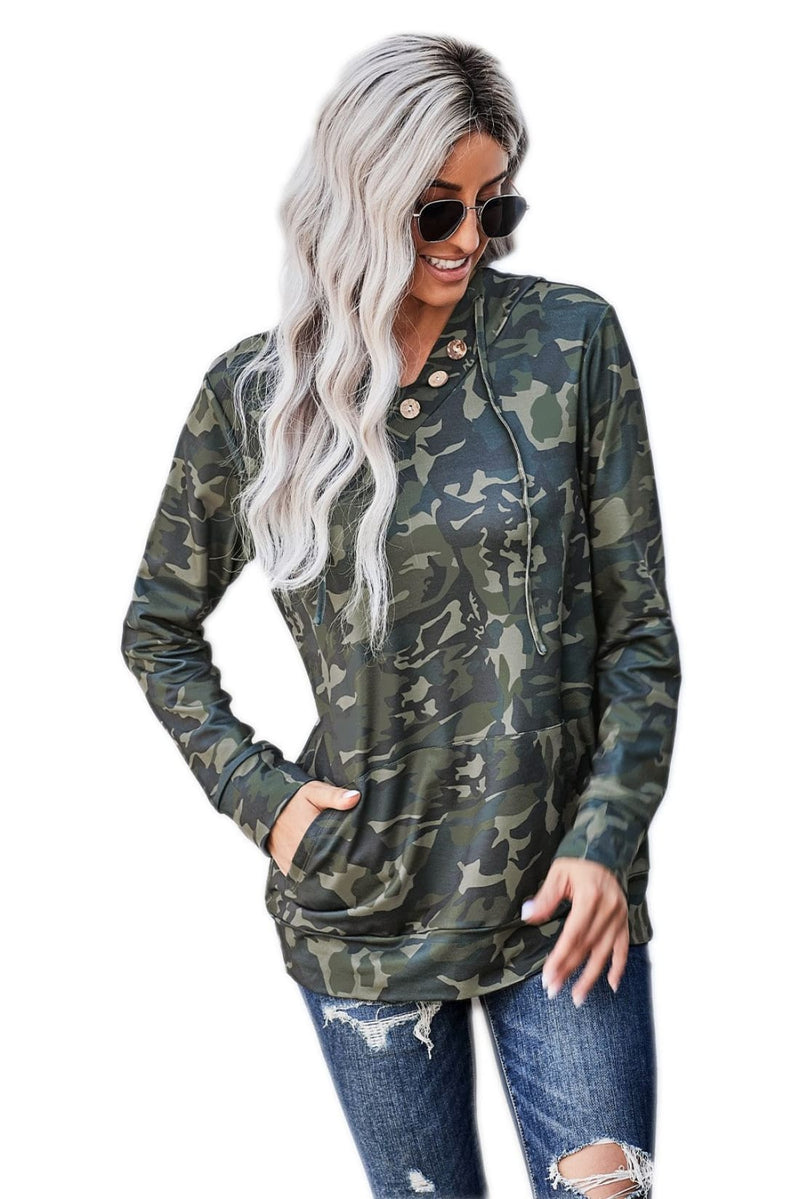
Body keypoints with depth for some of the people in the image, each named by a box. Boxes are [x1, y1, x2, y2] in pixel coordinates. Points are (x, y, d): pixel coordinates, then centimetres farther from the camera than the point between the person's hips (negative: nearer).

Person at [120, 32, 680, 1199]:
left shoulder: (570, 342, -5)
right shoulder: (255, 391, -2)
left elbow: (638, 625, -2)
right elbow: (159, 631, 11)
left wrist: (609, 840, -9)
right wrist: (259, 792, -1)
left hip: (565, 889, -1)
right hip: (362, 911, 1)